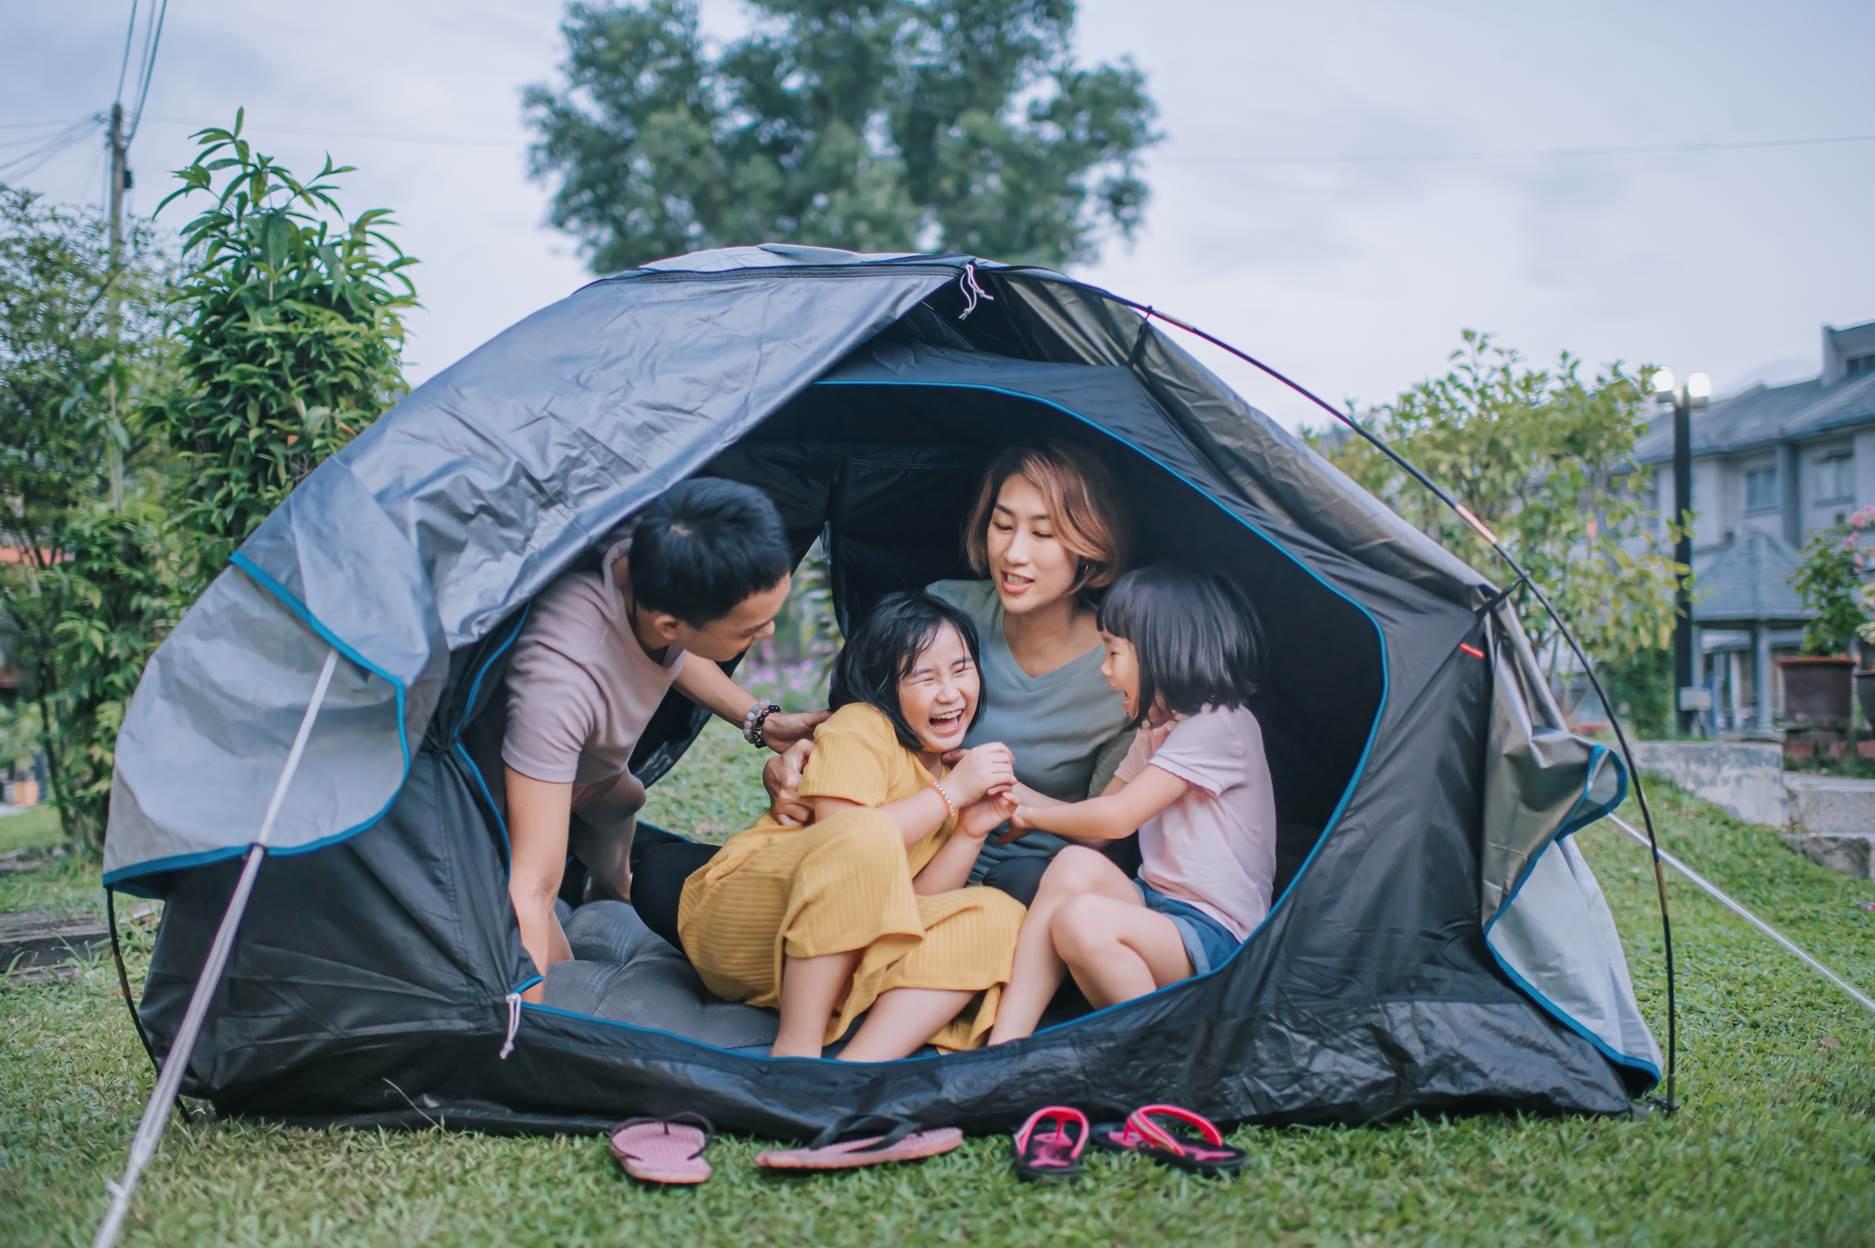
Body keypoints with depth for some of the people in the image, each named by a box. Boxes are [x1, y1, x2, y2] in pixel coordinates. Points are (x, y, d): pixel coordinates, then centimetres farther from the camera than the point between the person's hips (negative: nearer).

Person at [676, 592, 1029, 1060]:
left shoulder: (949, 768, 13)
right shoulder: (860, 729, -7)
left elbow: (914, 900, 4)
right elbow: (843, 841, -23)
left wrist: (971, 832, -9)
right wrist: (951, 792, -17)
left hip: (834, 958, 7)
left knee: (997, 916, -14)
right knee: (868, 835, -34)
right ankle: (797, 1049, -27)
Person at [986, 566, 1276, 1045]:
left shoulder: (1220, 725, -13)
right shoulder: (1156, 731, 17)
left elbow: (1115, 818, -17)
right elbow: (1094, 822, 21)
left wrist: (1032, 815, -2)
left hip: (1217, 939, -9)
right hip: (1161, 910, 9)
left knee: (1081, 922, -32)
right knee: (1077, 865, -20)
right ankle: (1002, 1048, -28)